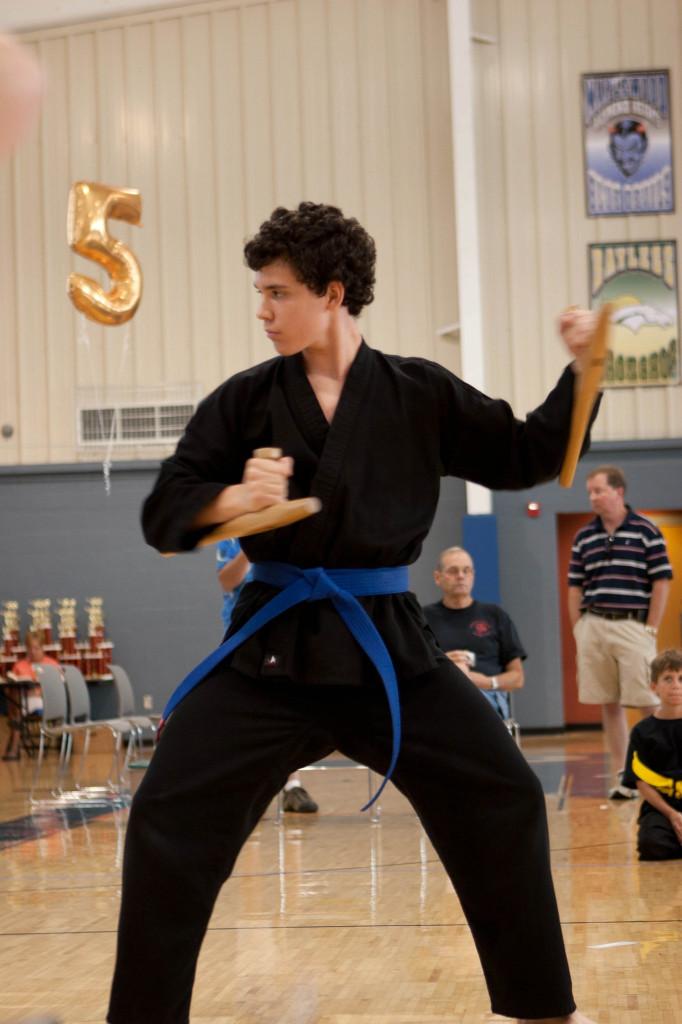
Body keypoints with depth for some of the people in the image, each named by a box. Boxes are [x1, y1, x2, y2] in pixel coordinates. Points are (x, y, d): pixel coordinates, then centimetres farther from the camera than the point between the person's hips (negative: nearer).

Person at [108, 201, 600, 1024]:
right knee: (170, 820, -7)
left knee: (504, 802, 0)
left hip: (385, 642, 0)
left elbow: (527, 457, 10)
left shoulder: (418, 394, 1)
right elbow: (164, 514, 0)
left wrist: (580, 371, -3)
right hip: (271, 646, 0)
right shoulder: (244, 400, 0)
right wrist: (232, 500, -20)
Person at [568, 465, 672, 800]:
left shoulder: (646, 531, -2)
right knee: (609, 704, 5)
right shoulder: (584, 537, 11)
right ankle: (621, 776, 10)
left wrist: (650, 630, -7)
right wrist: (578, 629, 5)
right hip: (594, 627, 4)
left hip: (633, 626, -4)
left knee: (649, 703, -5)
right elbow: (575, 587, 13)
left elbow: (661, 582, -3)